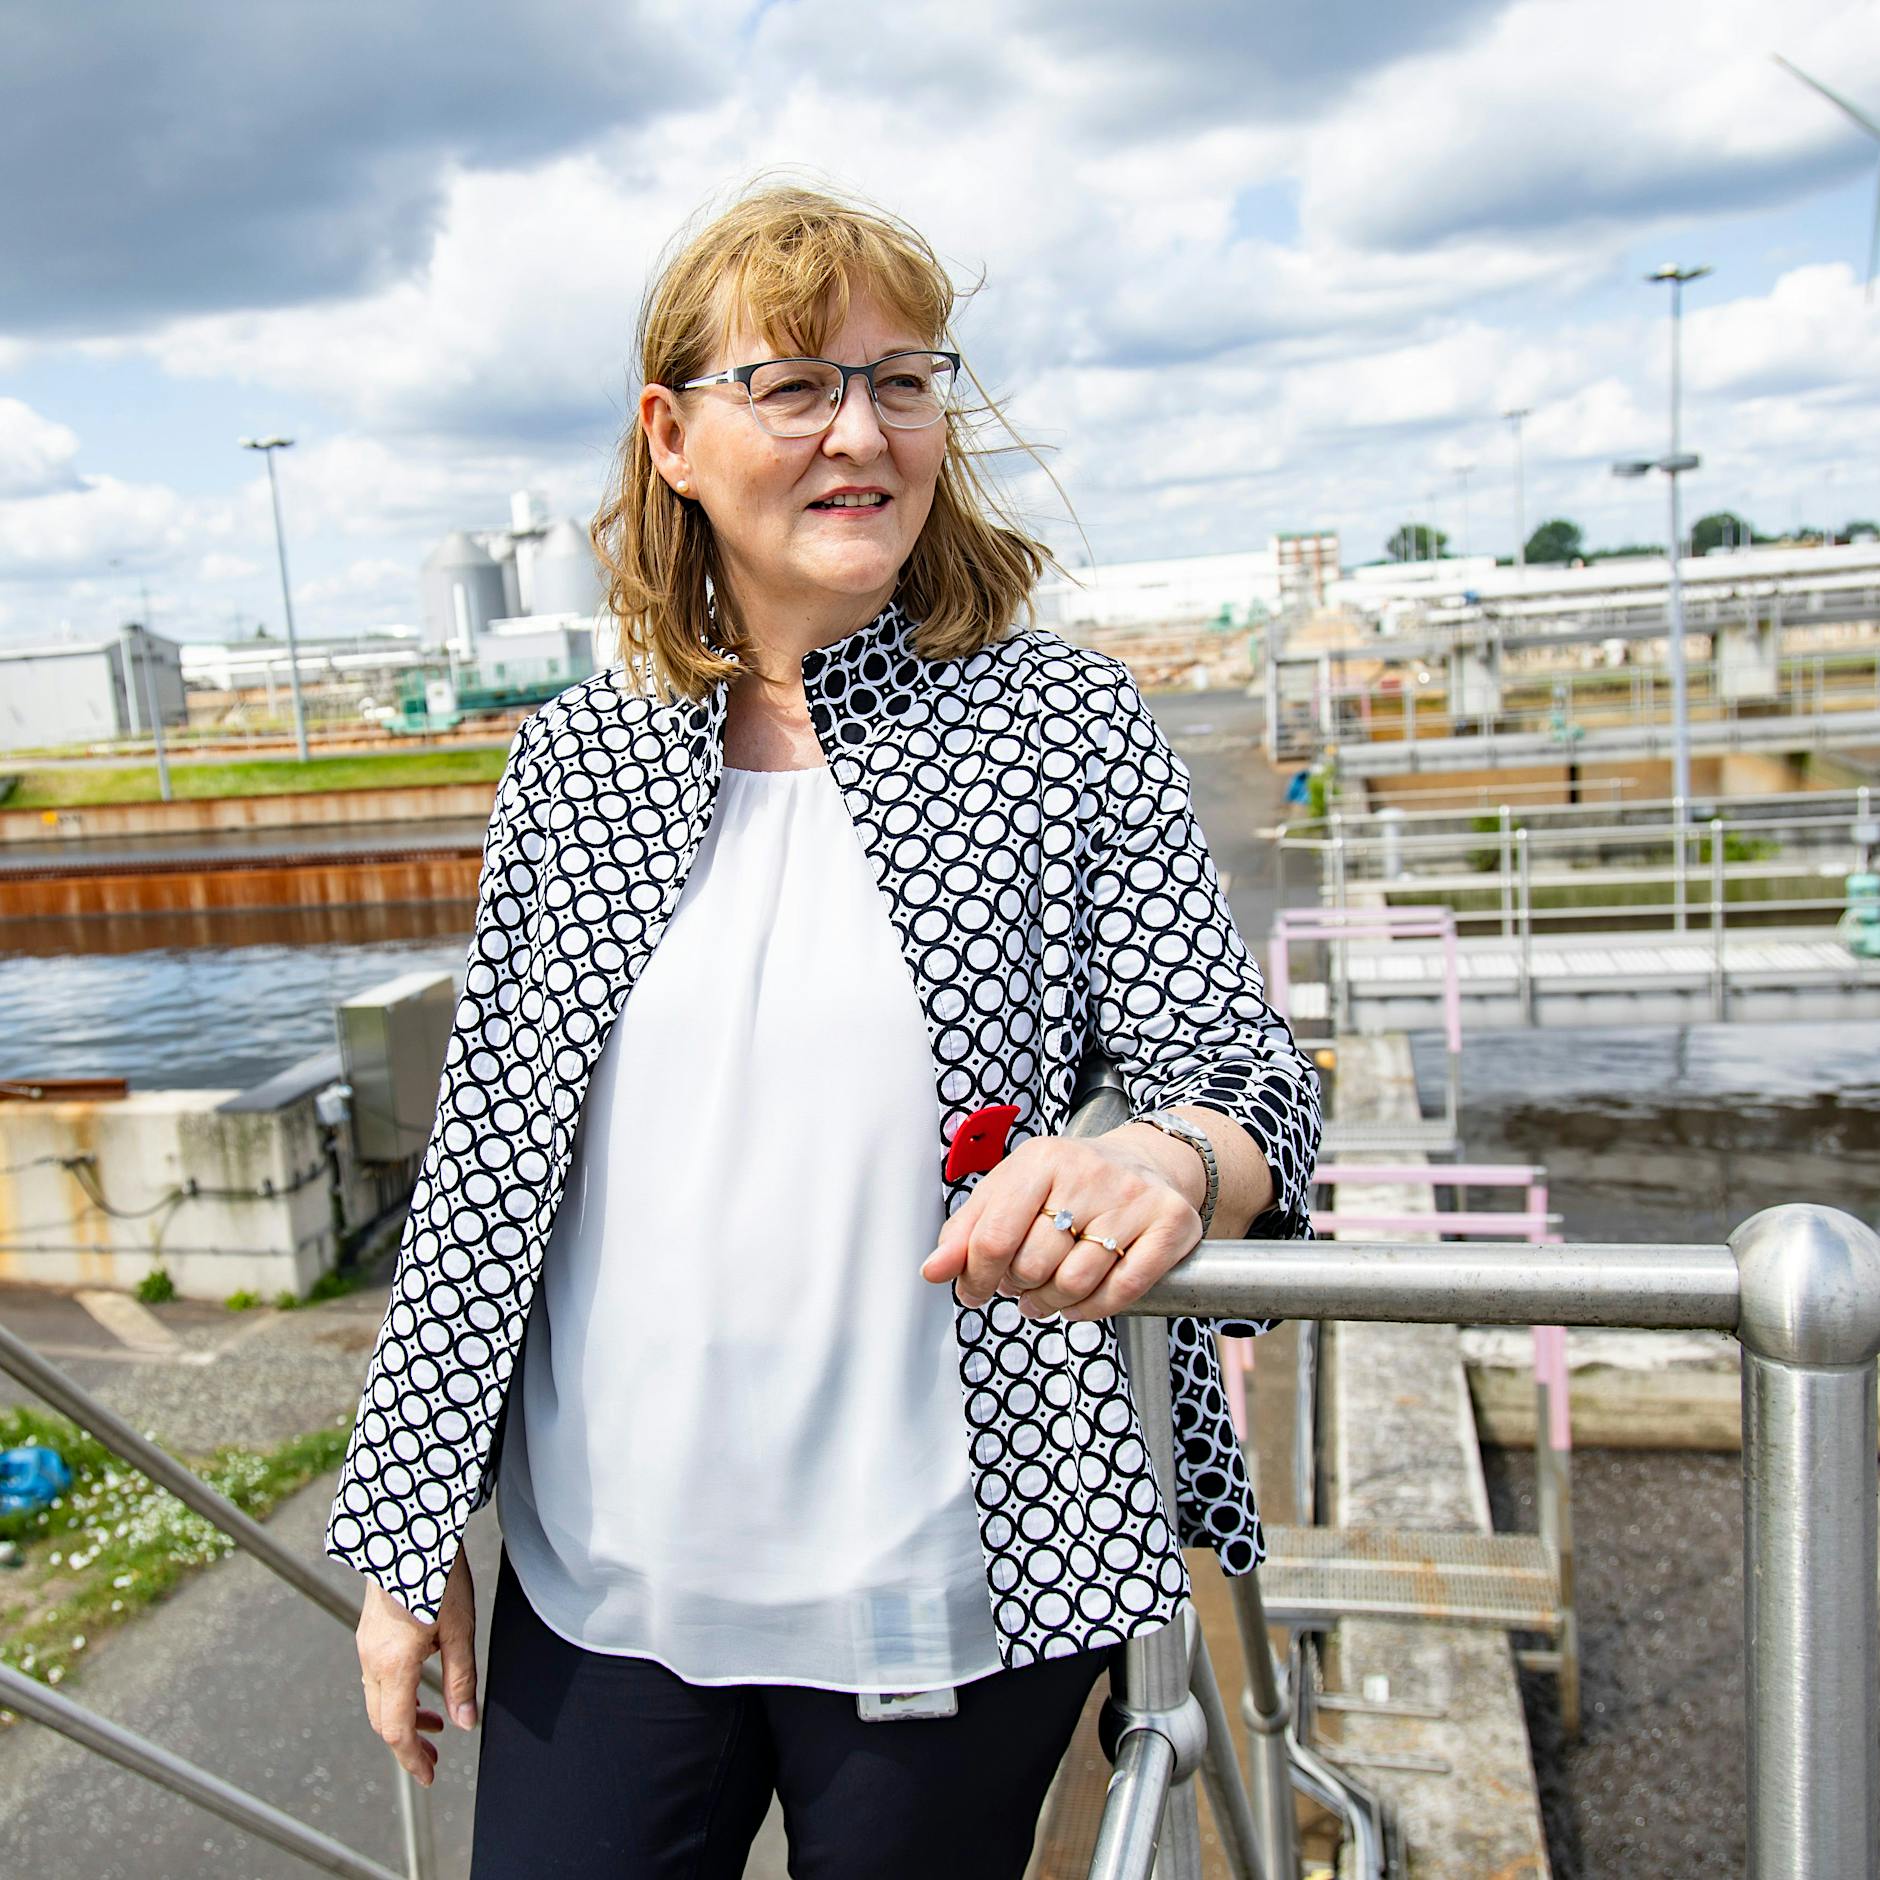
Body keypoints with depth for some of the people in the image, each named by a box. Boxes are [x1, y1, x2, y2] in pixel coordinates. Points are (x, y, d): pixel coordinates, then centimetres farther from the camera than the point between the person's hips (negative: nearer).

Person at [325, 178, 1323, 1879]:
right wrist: (413, 1533, 9)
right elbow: (483, 1155, 5)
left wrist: (1167, 1165, -31)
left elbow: (1249, 1073, -6)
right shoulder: (571, 759, 1)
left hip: (944, 1597, -2)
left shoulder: (1069, 726, -5)